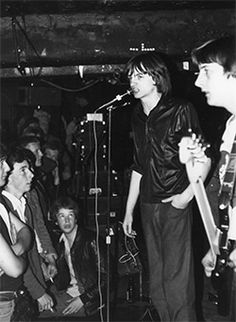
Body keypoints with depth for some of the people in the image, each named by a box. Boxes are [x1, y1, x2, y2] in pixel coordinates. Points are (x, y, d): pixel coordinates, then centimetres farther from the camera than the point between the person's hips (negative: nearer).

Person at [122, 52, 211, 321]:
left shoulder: (180, 111, -4)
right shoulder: (137, 117, 14)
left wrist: (188, 195, -15)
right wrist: (128, 211, 19)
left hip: (175, 205, -6)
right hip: (148, 205, 6)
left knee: (176, 280, -7)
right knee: (156, 283, 10)